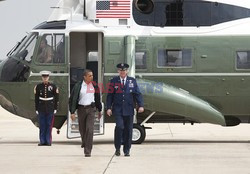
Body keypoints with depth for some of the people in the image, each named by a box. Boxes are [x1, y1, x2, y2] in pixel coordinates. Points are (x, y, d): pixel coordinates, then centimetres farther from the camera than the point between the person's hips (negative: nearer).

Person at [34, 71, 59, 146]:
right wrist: (36, 109, 3)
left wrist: (55, 109, -2)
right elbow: (36, 99, 6)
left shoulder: (53, 86, 0)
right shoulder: (38, 86, 3)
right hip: (41, 108, 1)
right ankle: (42, 141, 7)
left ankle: (48, 141, 5)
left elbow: (56, 98, 2)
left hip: (50, 108, -1)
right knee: (42, 125, 2)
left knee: (49, 125, 0)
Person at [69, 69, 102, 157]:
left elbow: (97, 98, 17)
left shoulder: (94, 86, 6)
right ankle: (84, 142, 44)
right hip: (81, 109, 0)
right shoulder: (78, 86, -4)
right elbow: (72, 99, -4)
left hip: (91, 109, 0)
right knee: (82, 129, 12)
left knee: (90, 129, -11)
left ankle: (87, 151, -10)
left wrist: (99, 110, 22)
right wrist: (72, 112, -10)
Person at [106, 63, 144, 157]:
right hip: (118, 109, -2)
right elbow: (110, 95, 5)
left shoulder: (132, 81, 9)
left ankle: (127, 150, 13)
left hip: (129, 110, 2)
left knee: (128, 130, 3)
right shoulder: (114, 81, 6)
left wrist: (140, 105, -6)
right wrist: (109, 108, -3)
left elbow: (137, 94, 6)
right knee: (119, 126, -18)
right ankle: (117, 148, -2)